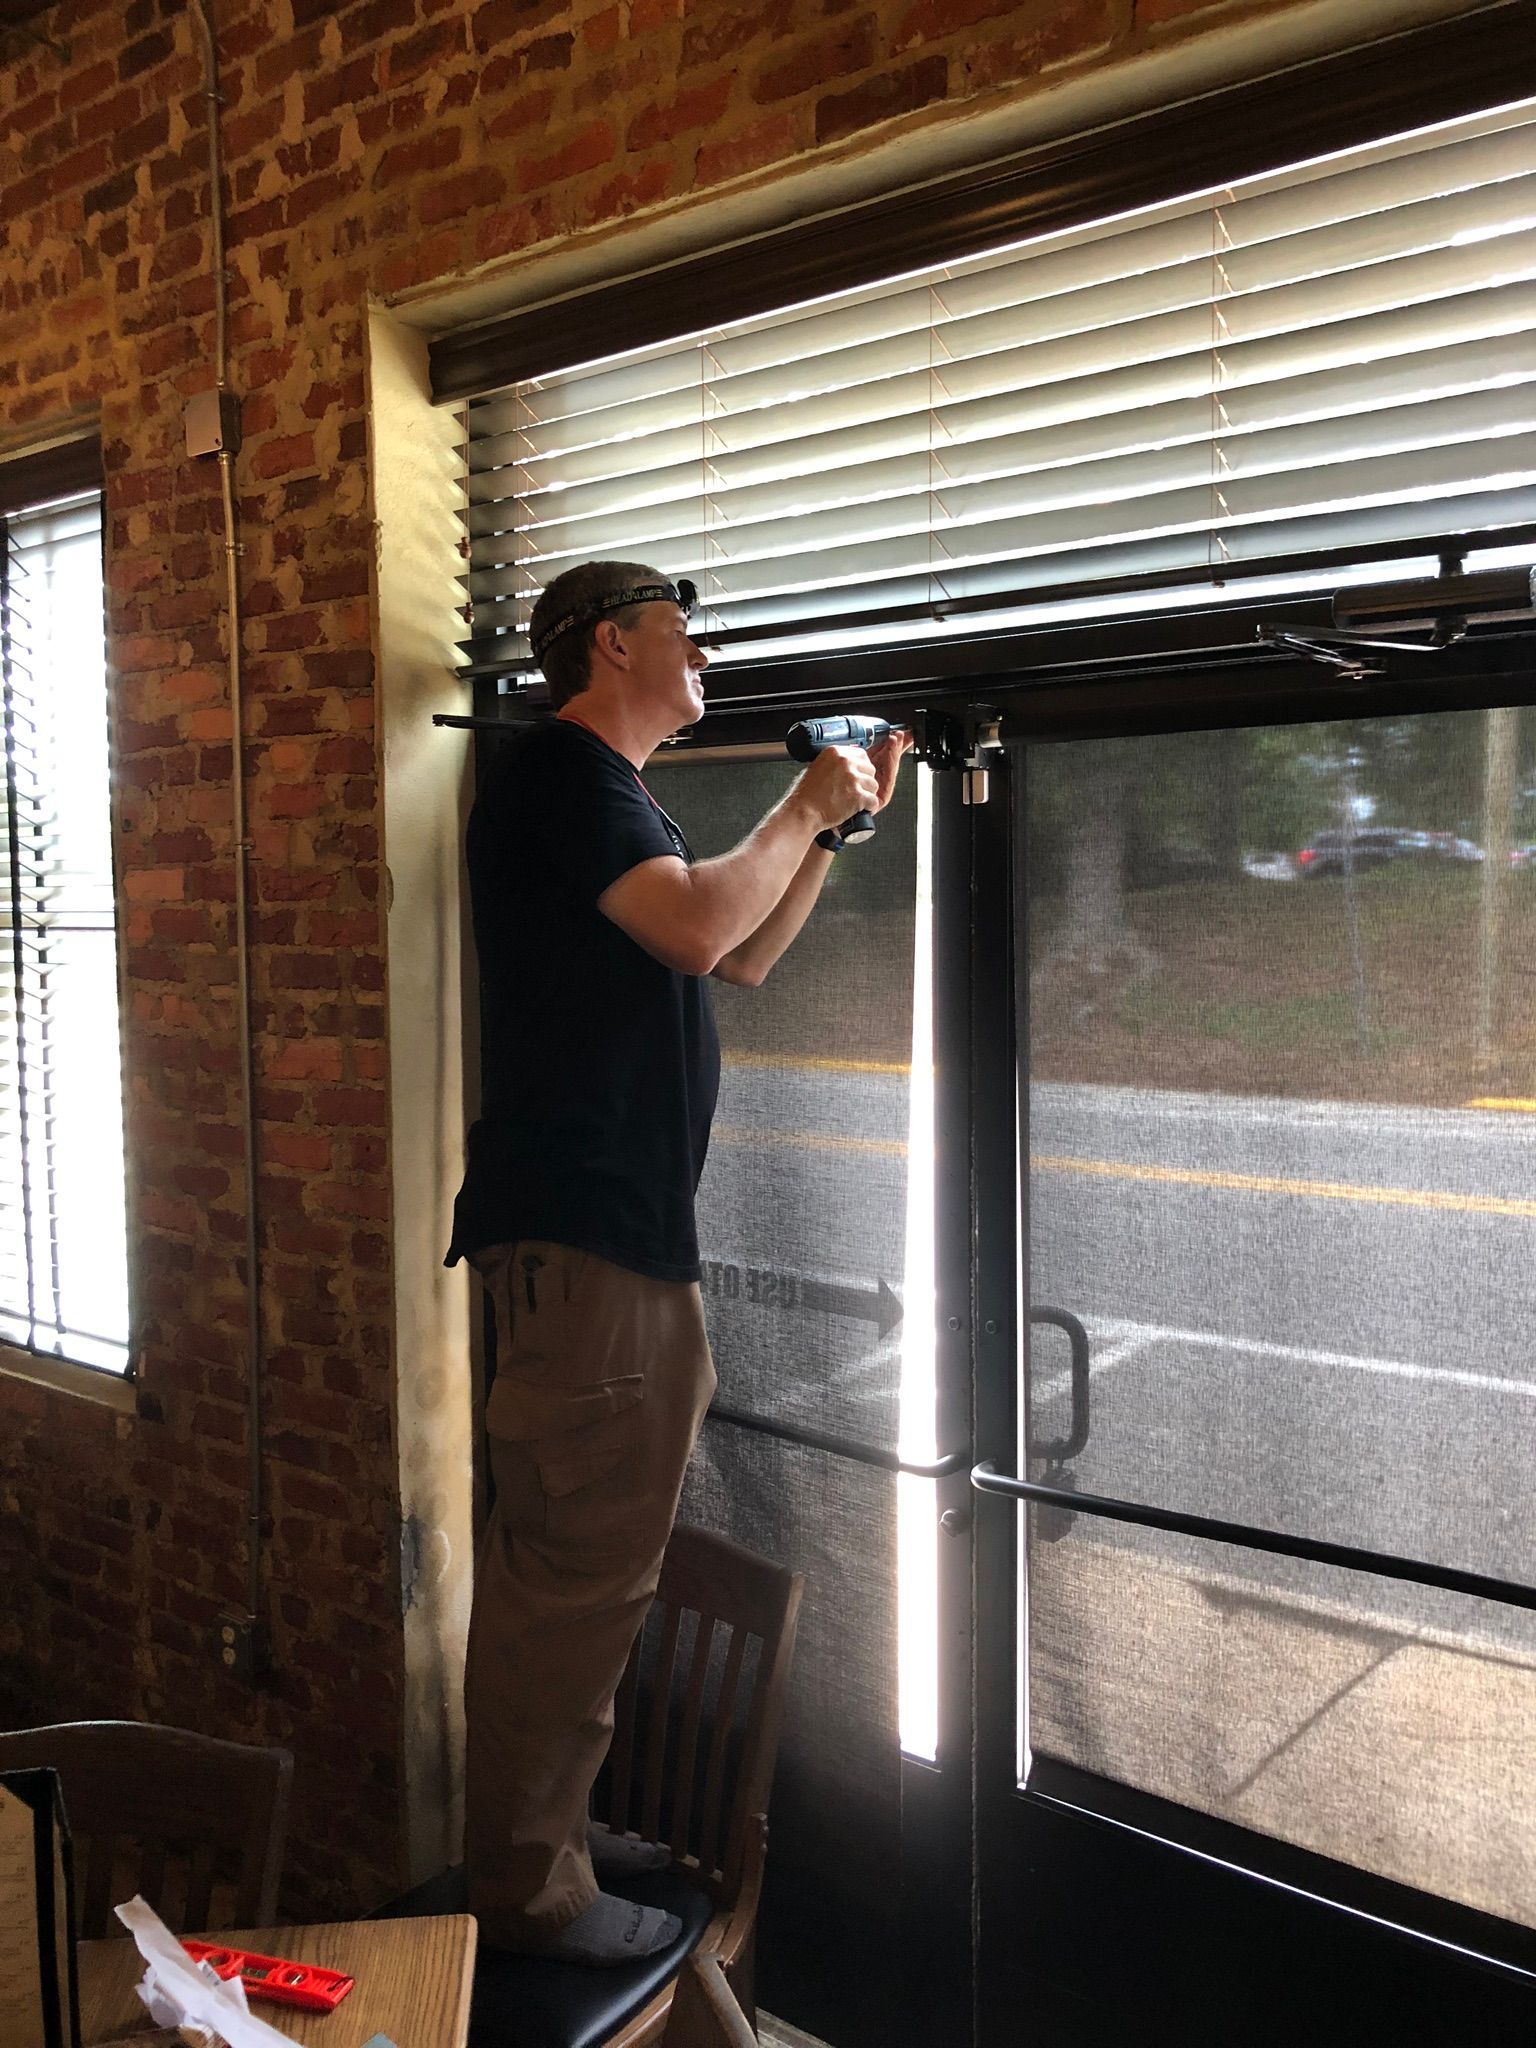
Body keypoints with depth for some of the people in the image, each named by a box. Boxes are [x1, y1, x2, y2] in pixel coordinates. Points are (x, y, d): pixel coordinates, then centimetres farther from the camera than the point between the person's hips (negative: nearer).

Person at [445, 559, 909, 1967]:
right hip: (578, 1225, -11)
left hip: (615, 1219, 11)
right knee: (582, 1558, -5)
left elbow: (743, 960, 24)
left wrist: (834, 824, 16)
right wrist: (805, 808, -8)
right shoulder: (562, 771, -10)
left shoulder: (606, 790, 23)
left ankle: (544, 1825, 29)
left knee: (571, 1548, 17)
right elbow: (700, 928, -24)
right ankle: (526, 1887, 8)